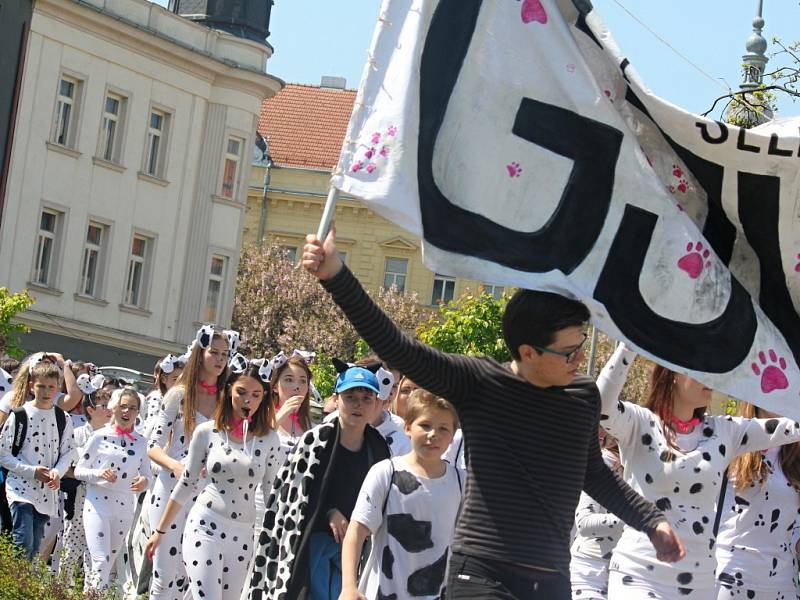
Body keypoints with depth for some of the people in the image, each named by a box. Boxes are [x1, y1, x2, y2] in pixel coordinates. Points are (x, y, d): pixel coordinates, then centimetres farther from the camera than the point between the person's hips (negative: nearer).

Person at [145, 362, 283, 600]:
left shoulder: (270, 439, 2)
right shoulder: (206, 432, -1)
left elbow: (273, 490, 8)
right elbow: (186, 484, 8)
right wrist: (160, 530, 12)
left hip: (242, 535, 2)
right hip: (205, 526, -2)